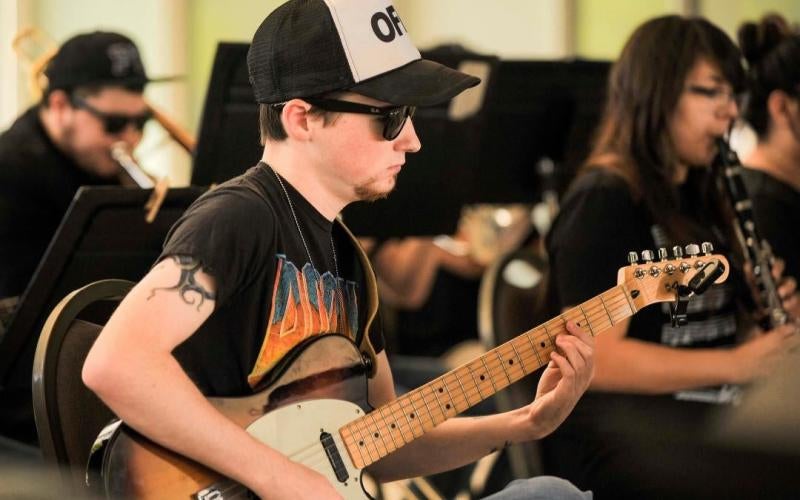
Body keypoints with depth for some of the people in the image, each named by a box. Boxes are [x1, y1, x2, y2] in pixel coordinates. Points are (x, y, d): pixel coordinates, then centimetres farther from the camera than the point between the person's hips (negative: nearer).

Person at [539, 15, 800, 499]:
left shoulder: (700, 197, 17)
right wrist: (735, 364, -20)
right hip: (620, 428, -8)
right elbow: (595, 358, -17)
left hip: (707, 411, 8)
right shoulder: (604, 202, -8)